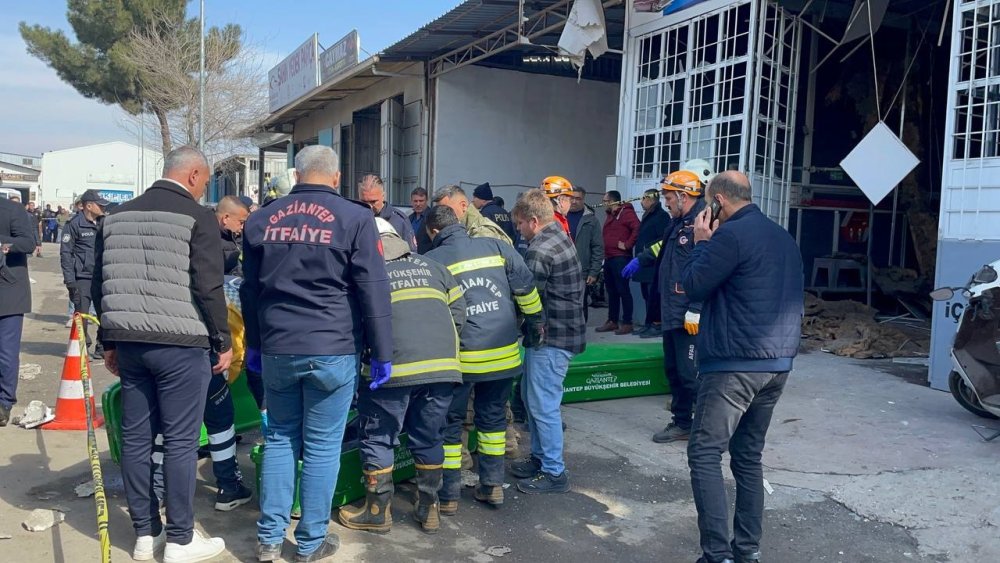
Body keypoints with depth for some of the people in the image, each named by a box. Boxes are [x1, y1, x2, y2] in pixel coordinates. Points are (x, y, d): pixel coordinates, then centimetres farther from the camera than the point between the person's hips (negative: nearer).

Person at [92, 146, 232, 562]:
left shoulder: (117, 216, 12)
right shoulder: (198, 217, -7)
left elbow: (101, 285, 14)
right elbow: (208, 288, -13)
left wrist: (110, 342, 20)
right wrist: (223, 341, -3)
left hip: (129, 341, 6)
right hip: (181, 345, -6)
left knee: (135, 439, 11)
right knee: (180, 442, 1)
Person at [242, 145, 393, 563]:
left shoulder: (261, 218, 10)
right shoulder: (354, 217, -4)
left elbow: (250, 288, 17)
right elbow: (373, 291, -6)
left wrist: (254, 343, 28)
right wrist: (382, 353, 0)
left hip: (276, 349, 4)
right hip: (332, 350, -4)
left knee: (279, 439, 15)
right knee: (322, 447, 5)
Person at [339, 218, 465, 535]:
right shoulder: (432, 267, 21)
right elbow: (458, 311, 17)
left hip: (394, 367, -4)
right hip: (443, 366, 4)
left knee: (378, 438, 13)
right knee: (428, 438, 18)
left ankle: (377, 512, 22)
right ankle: (428, 509, 26)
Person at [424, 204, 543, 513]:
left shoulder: (431, 261, -3)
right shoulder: (498, 247, 2)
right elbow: (526, 289, 1)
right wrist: (536, 323, 14)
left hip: (460, 357, -3)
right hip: (503, 353, 3)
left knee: (450, 423, 11)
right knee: (493, 418, 19)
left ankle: (448, 496, 16)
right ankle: (492, 486, 25)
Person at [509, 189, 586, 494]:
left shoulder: (540, 251, -20)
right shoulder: (561, 237, 12)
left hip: (550, 337, -10)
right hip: (565, 329, 10)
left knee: (543, 404, -2)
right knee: (531, 396, 20)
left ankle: (554, 472, 9)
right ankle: (540, 457, 31)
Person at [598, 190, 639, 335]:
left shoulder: (626, 213, -8)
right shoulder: (610, 215, 21)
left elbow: (638, 228, -22)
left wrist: (627, 244, -19)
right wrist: (604, 250, 12)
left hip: (620, 258, -10)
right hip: (608, 258, 10)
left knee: (623, 291, -7)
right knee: (611, 291, 12)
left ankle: (627, 323, -4)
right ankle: (612, 321, 19)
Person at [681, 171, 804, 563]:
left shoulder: (731, 234, -13)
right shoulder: (783, 237, 14)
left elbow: (692, 287, -9)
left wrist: (701, 243, 3)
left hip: (737, 363, -9)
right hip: (778, 361, 9)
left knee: (704, 455, -4)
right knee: (748, 456, 15)